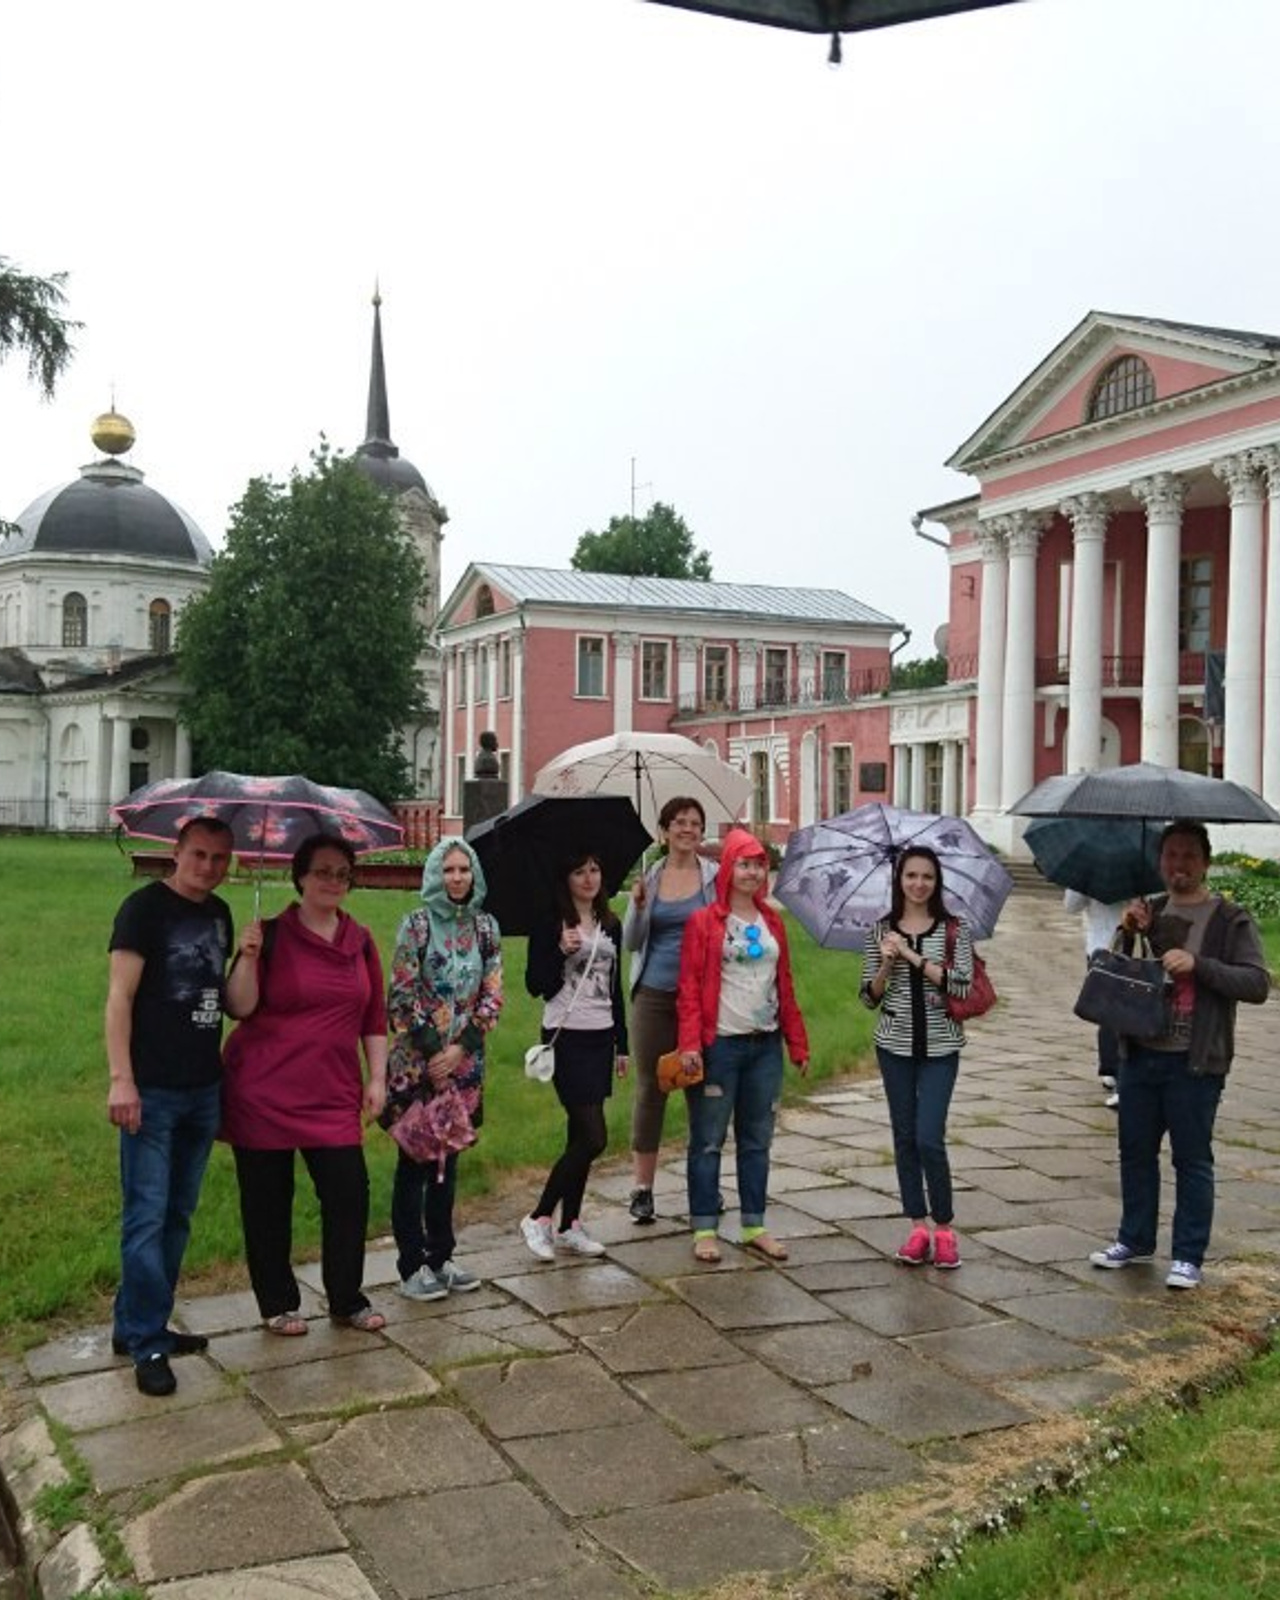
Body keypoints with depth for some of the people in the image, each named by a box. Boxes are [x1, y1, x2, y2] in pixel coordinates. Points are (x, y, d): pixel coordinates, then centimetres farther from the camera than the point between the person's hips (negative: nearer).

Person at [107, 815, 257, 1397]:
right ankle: (146, 1344, 6)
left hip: (203, 1088, 7)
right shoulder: (145, 907, -9)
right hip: (152, 1091, -7)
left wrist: (246, 958, -3)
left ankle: (139, 1324, 26)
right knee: (146, 1215, -3)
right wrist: (121, 1079, -21)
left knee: (178, 1216, 13)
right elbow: (120, 996, -13)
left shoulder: (219, 913, 12)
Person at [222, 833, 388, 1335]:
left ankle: (347, 1300, 17)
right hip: (264, 1091, -3)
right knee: (268, 1201, 6)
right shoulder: (272, 936, -5)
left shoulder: (361, 942, 8)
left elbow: (374, 1017, 12)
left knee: (350, 1194, -1)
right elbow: (239, 1007, -11)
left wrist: (377, 1076, 7)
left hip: (333, 1094, 3)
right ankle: (277, 1304, 22)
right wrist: (248, 956, -24)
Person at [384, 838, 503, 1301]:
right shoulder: (417, 924, -6)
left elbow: (492, 996, 3)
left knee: (447, 1161, 12)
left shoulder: (485, 927, 5)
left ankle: (440, 1258, 23)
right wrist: (433, 1052, -12)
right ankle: (411, 1267, 10)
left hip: (463, 1063, 4)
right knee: (414, 1162, 1)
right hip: (417, 1062, -4)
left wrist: (460, 1048, -8)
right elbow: (401, 997, -9)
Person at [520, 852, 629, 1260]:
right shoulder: (550, 925, -7)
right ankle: (539, 1218, 2)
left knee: (580, 1133, 10)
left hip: (600, 1039, 6)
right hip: (566, 1038, -6)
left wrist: (622, 1044, 16)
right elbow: (535, 985, -9)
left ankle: (570, 1225, 20)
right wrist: (561, 951, -23)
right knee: (592, 1137, -11)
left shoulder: (610, 926, 11)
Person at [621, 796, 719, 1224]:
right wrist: (638, 906, -11)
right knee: (650, 1087, 5)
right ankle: (642, 1187, 12)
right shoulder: (648, 878, 7)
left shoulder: (715, 876, 2)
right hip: (654, 994, 1)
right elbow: (630, 942, 6)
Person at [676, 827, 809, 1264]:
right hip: (720, 1044, -5)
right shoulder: (704, 921, -4)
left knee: (757, 1140, 12)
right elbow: (690, 987, -8)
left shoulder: (773, 923, 12)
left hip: (765, 1045, 5)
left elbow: (785, 986, 14)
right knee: (708, 1141, 2)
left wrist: (798, 1044, 11)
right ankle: (704, 1229, 10)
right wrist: (690, 1043, -17)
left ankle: (754, 1227, 21)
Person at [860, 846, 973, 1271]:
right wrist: (886, 965, -15)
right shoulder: (882, 930, 3)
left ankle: (944, 1227, 8)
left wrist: (913, 956, -18)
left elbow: (962, 986, -15)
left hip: (939, 1047, -3)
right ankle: (918, 1227, 18)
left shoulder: (955, 929, -2)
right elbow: (869, 997, 4)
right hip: (895, 1045, 3)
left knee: (929, 1139, -9)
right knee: (904, 1136, 7)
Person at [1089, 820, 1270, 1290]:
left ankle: (1188, 1258, 13)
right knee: (1136, 1151, 14)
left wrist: (1198, 964, -24)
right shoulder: (1148, 911, 11)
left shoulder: (1230, 920, -5)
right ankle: (1135, 1240, 29)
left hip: (1194, 1062, -5)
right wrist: (1129, 932, -5)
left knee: (1192, 1159, 3)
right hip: (1139, 1054, 5)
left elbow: (1257, 983, -13)